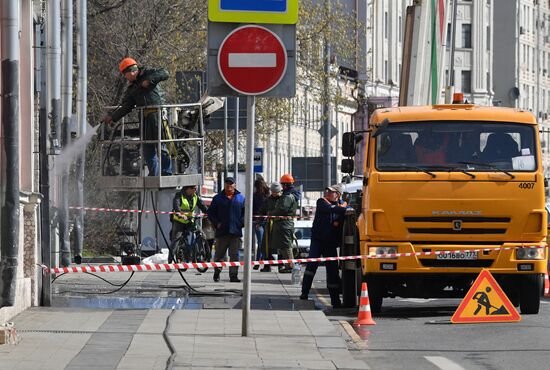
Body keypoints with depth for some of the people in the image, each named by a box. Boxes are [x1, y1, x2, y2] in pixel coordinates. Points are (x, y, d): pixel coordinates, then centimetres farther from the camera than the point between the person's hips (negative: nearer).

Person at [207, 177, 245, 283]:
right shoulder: (218, 198, 8)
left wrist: (241, 223, -3)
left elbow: (245, 213, 13)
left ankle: (233, 275, 3)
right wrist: (216, 223, -4)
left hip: (235, 231, 0)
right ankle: (217, 272, 18)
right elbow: (211, 213, 10)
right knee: (219, 254, 3)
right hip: (221, 231, 0)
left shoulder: (241, 198, 10)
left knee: (234, 255, 0)